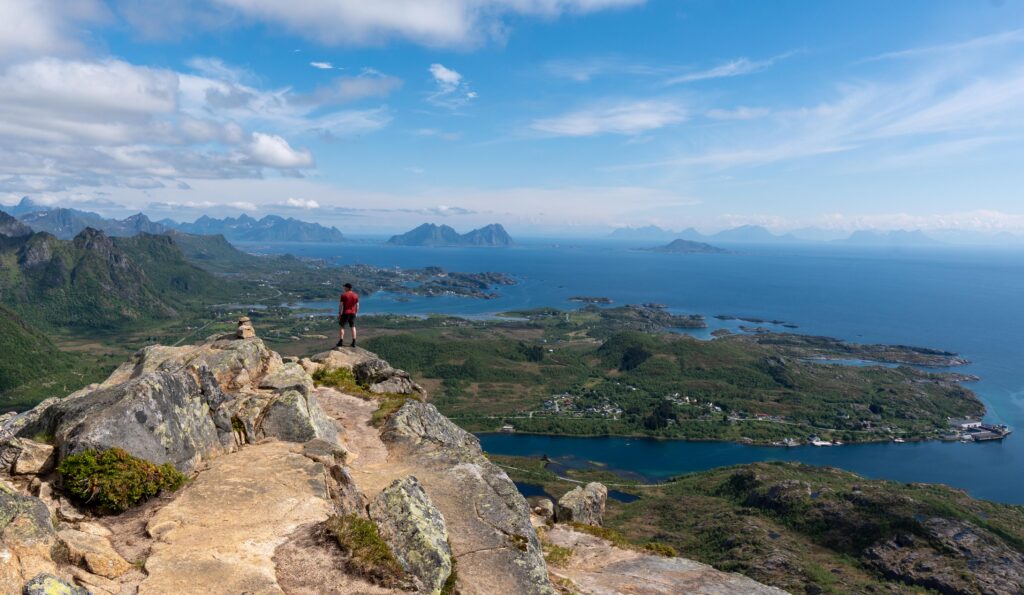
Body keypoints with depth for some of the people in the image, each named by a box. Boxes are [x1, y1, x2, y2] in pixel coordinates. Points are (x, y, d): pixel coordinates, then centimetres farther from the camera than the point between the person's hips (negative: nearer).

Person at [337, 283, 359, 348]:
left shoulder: (343, 295, -11)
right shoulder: (356, 295, 2)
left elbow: (341, 305, -11)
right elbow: (357, 305, 5)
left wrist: (339, 314, -5)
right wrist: (356, 313, 14)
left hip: (345, 313, -4)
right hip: (352, 313, 4)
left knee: (341, 326, 6)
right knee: (353, 327, 10)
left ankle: (341, 342, 1)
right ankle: (354, 343, 6)